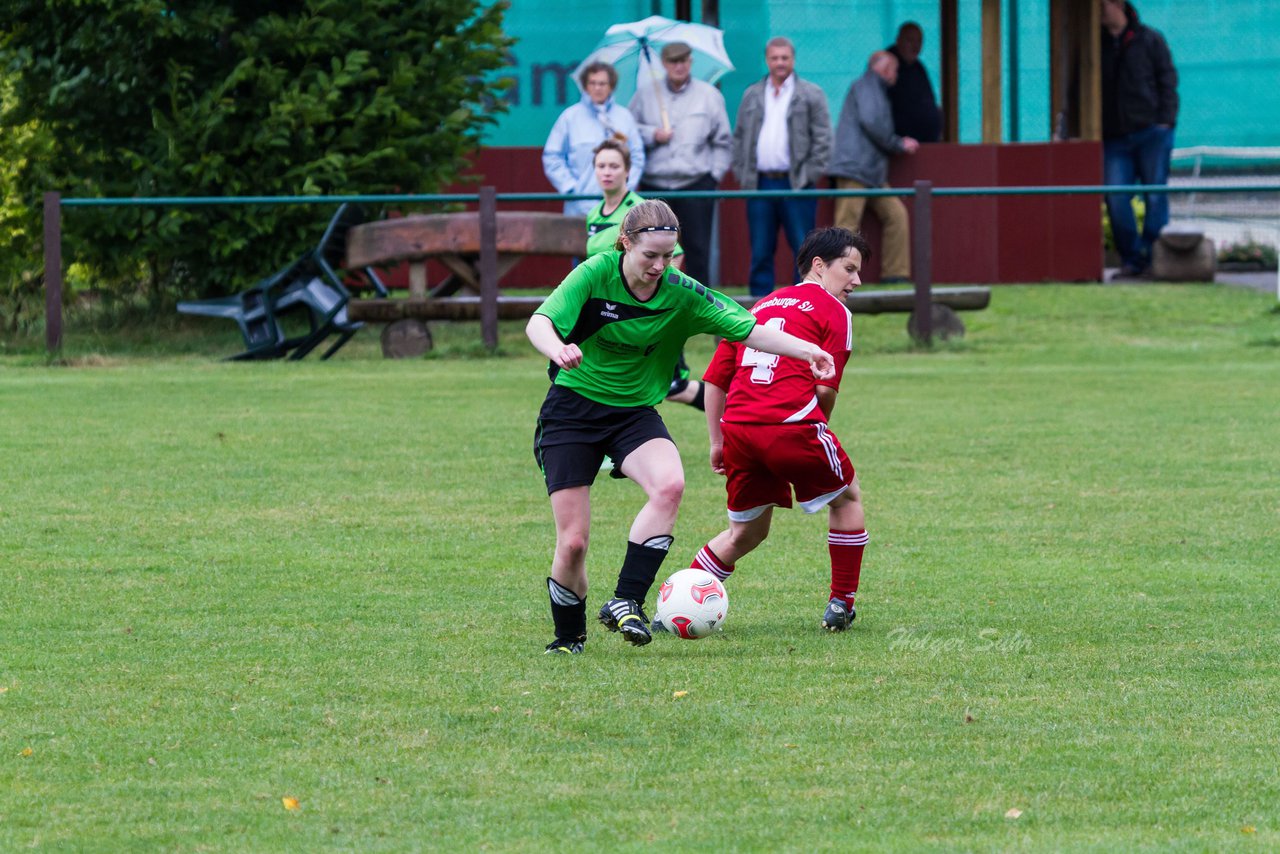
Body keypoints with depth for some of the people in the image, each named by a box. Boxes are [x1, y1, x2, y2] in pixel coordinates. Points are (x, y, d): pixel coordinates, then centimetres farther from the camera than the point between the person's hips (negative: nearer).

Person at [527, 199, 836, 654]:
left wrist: (806, 350, -21)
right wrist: (559, 350, -50)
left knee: (669, 484, -30)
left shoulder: (681, 293, -9)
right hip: (572, 409, -2)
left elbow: (748, 329, -7)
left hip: (634, 411, 2)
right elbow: (539, 322, -27)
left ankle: (625, 603, -23)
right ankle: (568, 639, 18)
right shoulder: (596, 275, -17)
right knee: (572, 543, -8)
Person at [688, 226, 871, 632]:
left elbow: (715, 378, 21)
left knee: (746, 533, 20)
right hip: (790, 423, -6)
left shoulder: (760, 307, 25)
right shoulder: (833, 310, 6)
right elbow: (826, 387, -3)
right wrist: (818, 428, 16)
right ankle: (841, 605, 19)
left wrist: (718, 442, 26)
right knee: (846, 497, 19)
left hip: (738, 428, 6)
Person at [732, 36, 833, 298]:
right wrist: (742, 173, 5)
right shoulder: (752, 95, 15)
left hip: (796, 185, -3)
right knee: (761, 251, 4)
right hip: (760, 184, 3)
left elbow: (823, 138, 1)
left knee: (803, 248, -3)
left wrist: (810, 174, -7)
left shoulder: (811, 95, 4)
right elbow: (739, 137, 17)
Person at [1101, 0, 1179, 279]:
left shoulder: (1149, 40, 4)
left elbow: (1168, 81, 2)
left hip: (1151, 132, -3)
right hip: (1115, 138, 3)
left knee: (1155, 196, -4)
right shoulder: (1098, 45, 12)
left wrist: (1165, 121, -9)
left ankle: (1152, 259, 0)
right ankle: (1132, 259, 0)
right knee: (1116, 198, -8)